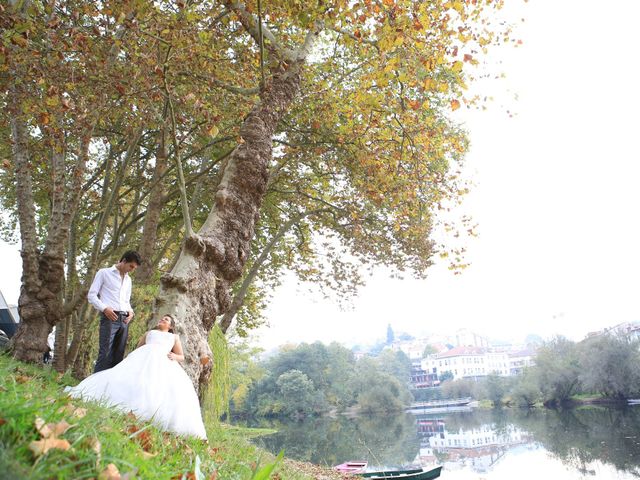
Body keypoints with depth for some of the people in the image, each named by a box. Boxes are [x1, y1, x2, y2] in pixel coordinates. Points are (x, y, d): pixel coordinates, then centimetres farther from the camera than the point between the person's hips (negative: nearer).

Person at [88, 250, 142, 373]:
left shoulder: (128, 280, 23)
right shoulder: (104, 273, 5)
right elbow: (91, 295, 0)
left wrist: (130, 311, 6)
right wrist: (104, 308, -15)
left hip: (124, 319, 6)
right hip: (109, 317, -6)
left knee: (118, 356, 4)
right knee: (105, 354, -14)